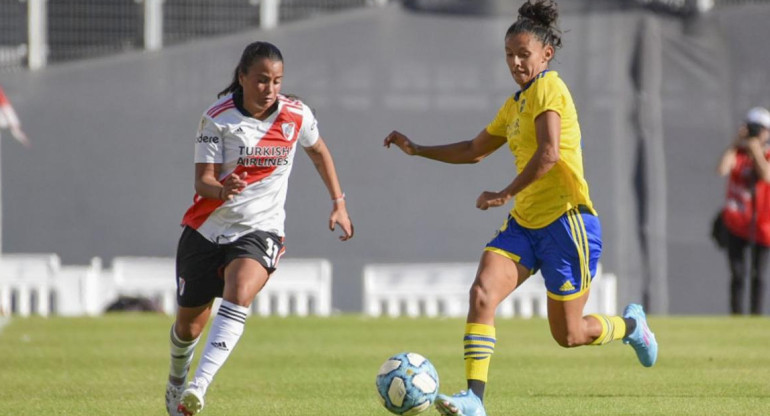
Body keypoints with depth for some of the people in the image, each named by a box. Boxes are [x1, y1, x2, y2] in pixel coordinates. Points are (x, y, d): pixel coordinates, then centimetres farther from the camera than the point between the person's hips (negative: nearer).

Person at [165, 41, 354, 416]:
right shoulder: (217, 118, -11)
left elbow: (319, 152, 17)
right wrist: (223, 189, -37)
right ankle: (176, 381, 45)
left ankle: (199, 386, -42)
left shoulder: (297, 116, -4)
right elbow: (203, 180, -15)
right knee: (189, 325, 12)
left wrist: (338, 203, 15)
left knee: (239, 291, -33)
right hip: (207, 230, 0)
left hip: (259, 230, 0)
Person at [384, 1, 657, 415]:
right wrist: (417, 150, 25)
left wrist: (506, 194, -25)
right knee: (482, 292, -17)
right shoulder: (515, 104, 15)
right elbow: (474, 150, 29)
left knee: (568, 334, 3)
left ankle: (630, 324, 35)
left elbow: (550, 153, -27)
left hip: (566, 222, -8)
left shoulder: (548, 89, -12)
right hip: (524, 224, 8)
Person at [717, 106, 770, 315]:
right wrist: (736, 143, -13)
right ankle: (736, 317, -2)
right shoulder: (737, 154, 4)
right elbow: (722, 169, -17)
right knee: (737, 274, -4)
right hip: (736, 223, 0)